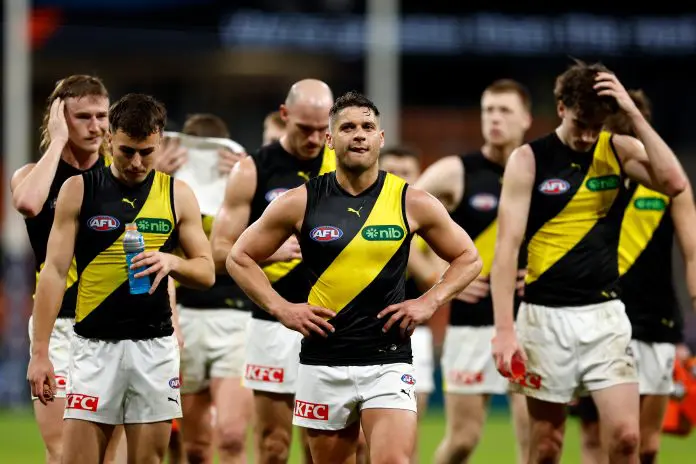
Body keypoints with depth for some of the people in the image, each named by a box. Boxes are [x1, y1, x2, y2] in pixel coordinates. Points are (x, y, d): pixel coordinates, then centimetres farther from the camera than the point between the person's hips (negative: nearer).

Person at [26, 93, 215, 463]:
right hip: (95, 345, -2)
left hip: (155, 346, 2)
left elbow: (206, 273, 8)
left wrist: (171, 261, -15)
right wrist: (40, 352, -10)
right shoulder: (79, 190, -1)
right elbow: (54, 272, -3)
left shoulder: (178, 194, 4)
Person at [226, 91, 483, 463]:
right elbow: (240, 257, 9)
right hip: (323, 362, 1)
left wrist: (429, 302, -2)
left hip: (388, 362, -1)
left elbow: (468, 259, 12)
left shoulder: (412, 204, 1)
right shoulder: (300, 203, 1)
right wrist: (281, 308, -2)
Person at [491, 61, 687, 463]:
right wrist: (505, 329, -15)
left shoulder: (620, 151, 2)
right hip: (545, 315, -1)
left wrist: (634, 114, -17)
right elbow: (508, 246, -8)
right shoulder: (529, 160, -4)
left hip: (605, 313, 1)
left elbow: (674, 183, -16)